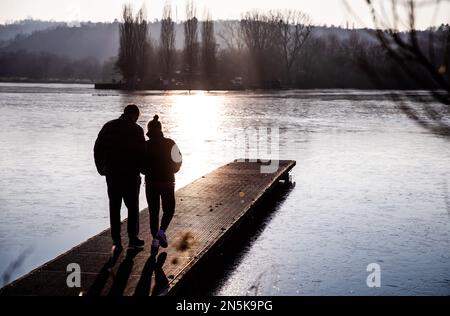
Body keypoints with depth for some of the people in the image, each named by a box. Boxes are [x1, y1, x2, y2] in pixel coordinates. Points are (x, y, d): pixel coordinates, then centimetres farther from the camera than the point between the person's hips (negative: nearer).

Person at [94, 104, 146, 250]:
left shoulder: (108, 126, 6)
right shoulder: (136, 130, -7)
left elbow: (97, 149, 6)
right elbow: (142, 152, -11)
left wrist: (101, 169, 14)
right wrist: (139, 169, 5)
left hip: (112, 174, 3)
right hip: (131, 174, -3)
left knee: (114, 207, 9)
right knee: (133, 206, 9)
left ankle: (116, 241, 8)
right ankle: (133, 239, 10)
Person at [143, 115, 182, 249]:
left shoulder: (145, 145, -6)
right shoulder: (169, 144, -7)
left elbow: (140, 165, -1)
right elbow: (178, 162, -2)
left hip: (150, 183, 1)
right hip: (167, 182, -1)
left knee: (153, 211, 11)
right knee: (169, 209, 14)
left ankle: (155, 239, 9)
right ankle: (161, 231, -8)